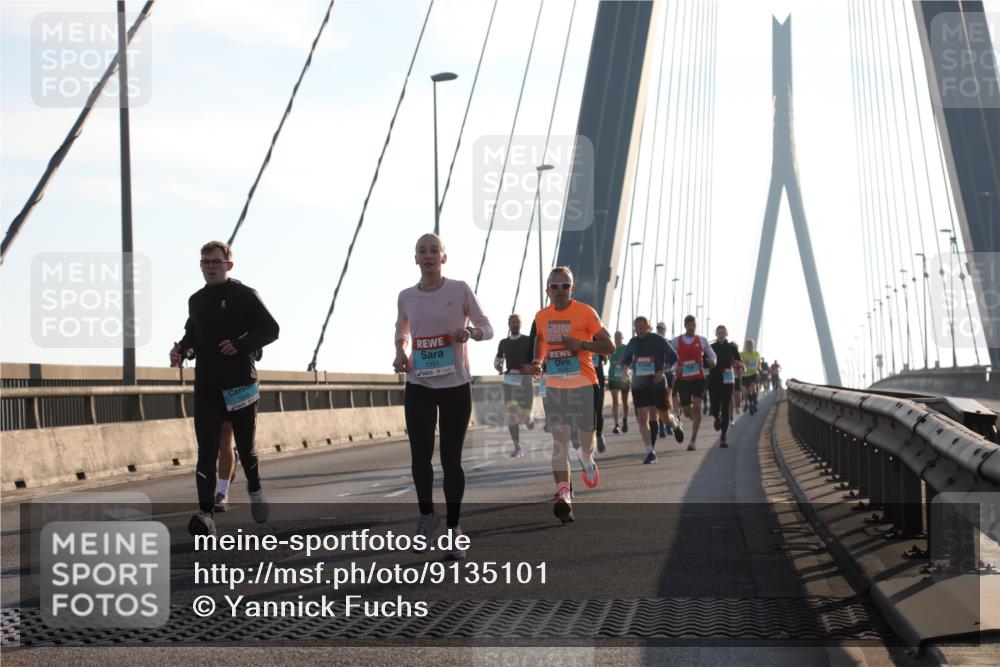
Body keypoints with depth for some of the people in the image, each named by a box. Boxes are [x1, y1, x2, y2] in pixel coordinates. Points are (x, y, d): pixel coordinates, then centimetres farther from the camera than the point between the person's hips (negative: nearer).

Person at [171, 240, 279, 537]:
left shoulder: (245, 296, -3)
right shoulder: (196, 300, 13)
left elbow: (270, 329, -5)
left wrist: (241, 344, -19)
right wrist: (182, 349, 7)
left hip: (240, 383, -3)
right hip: (206, 386, 3)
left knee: (245, 445, 11)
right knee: (207, 450, -9)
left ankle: (255, 491, 39)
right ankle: (205, 513, -16)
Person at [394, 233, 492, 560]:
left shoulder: (459, 290, -3)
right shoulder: (406, 297, 4)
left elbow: (487, 329, 2)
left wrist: (471, 332, -20)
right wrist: (400, 353, 1)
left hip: (456, 385, -2)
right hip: (419, 386, 2)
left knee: (451, 458, 1)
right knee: (420, 455, -4)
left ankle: (453, 527, 14)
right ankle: (426, 515, 20)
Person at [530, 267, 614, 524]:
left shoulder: (585, 312, -8)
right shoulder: (541, 316, 5)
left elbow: (609, 346, -7)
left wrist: (581, 344, -21)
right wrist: (537, 361, 8)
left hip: (584, 385, -2)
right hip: (555, 386, 2)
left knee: (586, 439, 9)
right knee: (559, 440, -9)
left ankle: (586, 457, 46)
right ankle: (563, 495, -15)